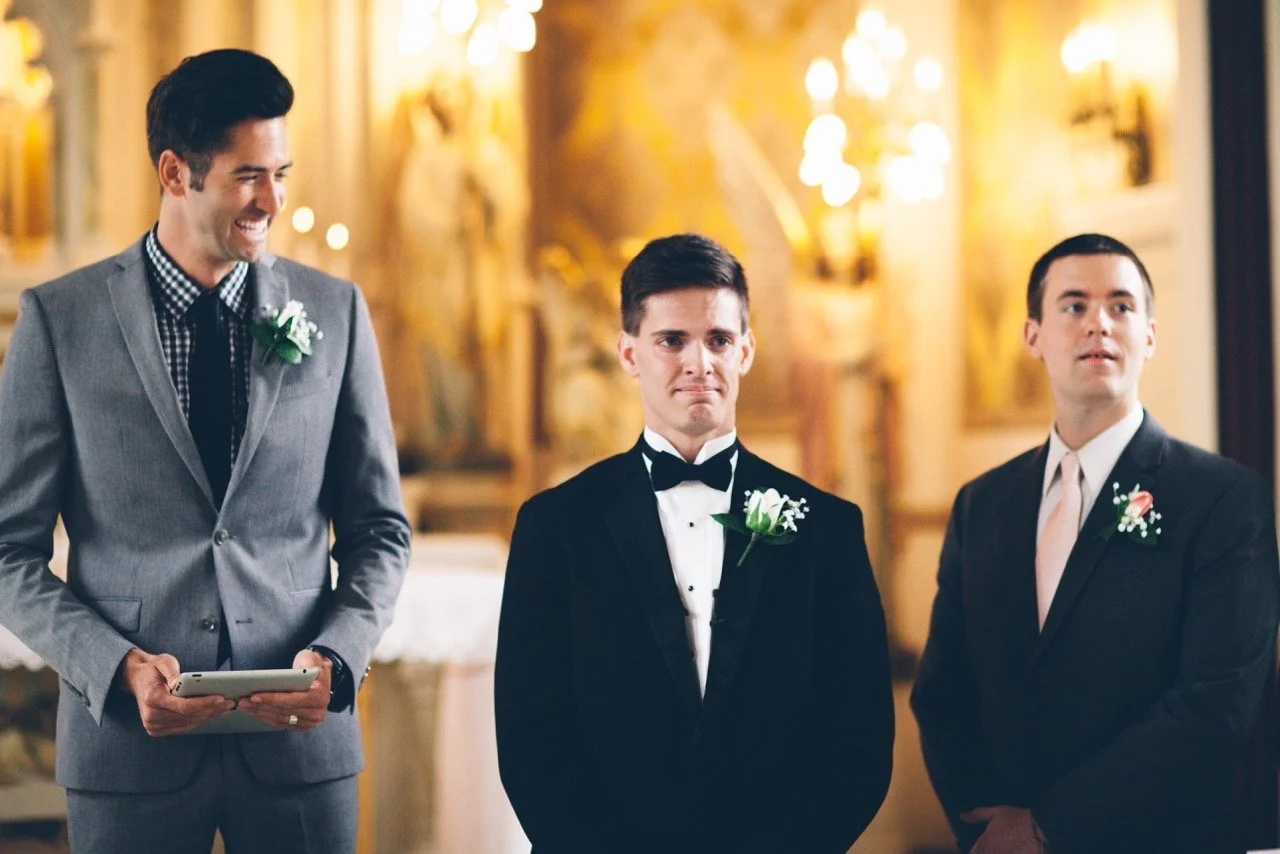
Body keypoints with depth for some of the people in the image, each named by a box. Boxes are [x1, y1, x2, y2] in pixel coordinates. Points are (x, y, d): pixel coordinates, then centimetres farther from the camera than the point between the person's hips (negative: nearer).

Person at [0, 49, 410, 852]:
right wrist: (118, 666, -13)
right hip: (128, 738, -1)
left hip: (300, 735, 1)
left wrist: (336, 657, -7)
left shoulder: (335, 311, 5)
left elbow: (379, 529, 10)